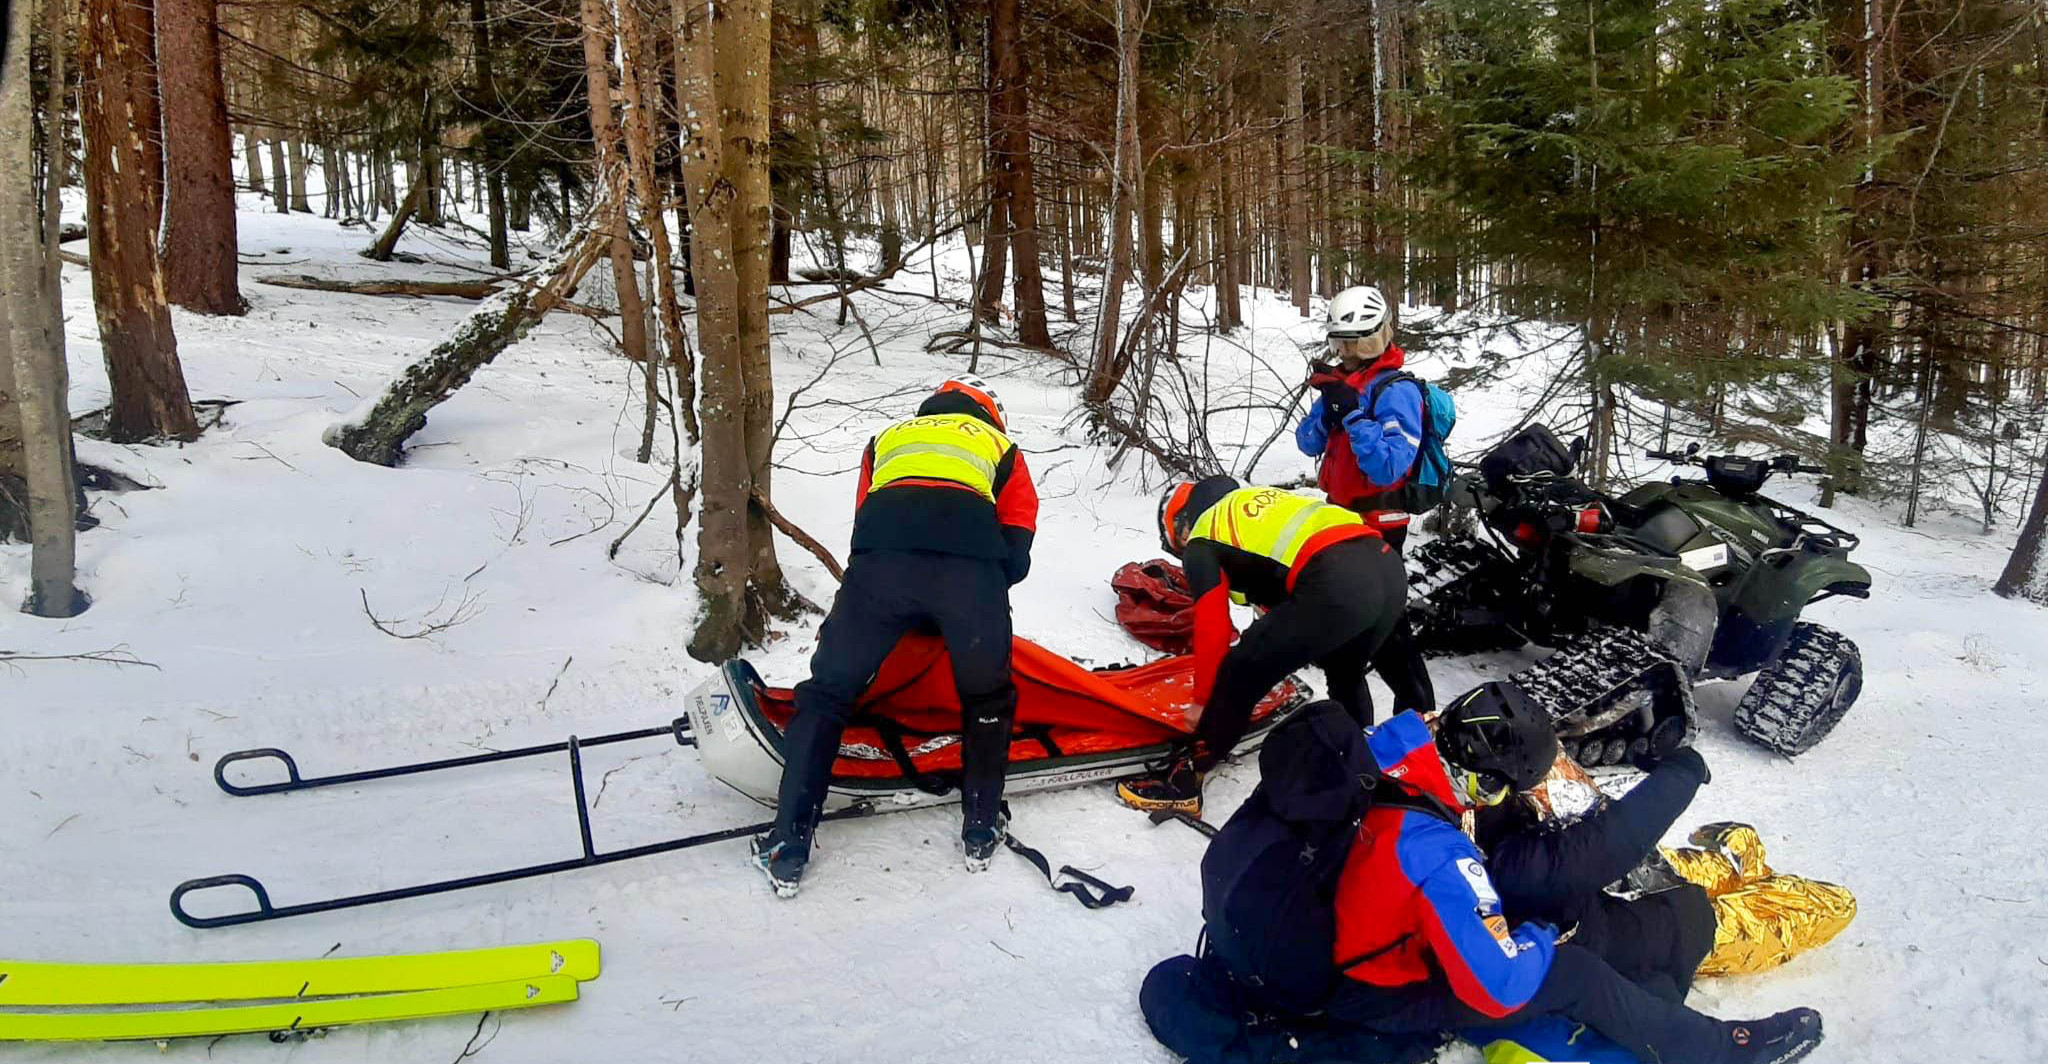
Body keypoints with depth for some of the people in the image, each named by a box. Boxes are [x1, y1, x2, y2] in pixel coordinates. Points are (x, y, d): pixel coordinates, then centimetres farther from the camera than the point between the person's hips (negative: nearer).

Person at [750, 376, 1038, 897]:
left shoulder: (888, 438, 40)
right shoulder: (1000, 446, 34)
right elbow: (1017, 556, 23)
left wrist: (891, 598, 44)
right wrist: (975, 598, 38)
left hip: (881, 559, 1)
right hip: (972, 567, -1)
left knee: (825, 695, 15)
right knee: (988, 699, 24)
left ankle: (789, 848, 12)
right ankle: (981, 832, 28)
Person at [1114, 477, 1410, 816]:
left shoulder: (1201, 544, 13)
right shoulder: (1255, 501, 34)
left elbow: (1212, 631, 10)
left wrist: (1202, 702, 23)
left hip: (1334, 583, -8)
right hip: (1389, 567, 8)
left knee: (1239, 676, 4)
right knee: (1346, 676, 33)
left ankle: (1181, 783, 11)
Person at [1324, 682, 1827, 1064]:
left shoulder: (1382, 776, -11)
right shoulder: (1439, 854, -35)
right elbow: (1499, 986, -32)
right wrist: (1545, 938, -11)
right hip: (1381, 1002, -8)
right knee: (1574, 973, -10)